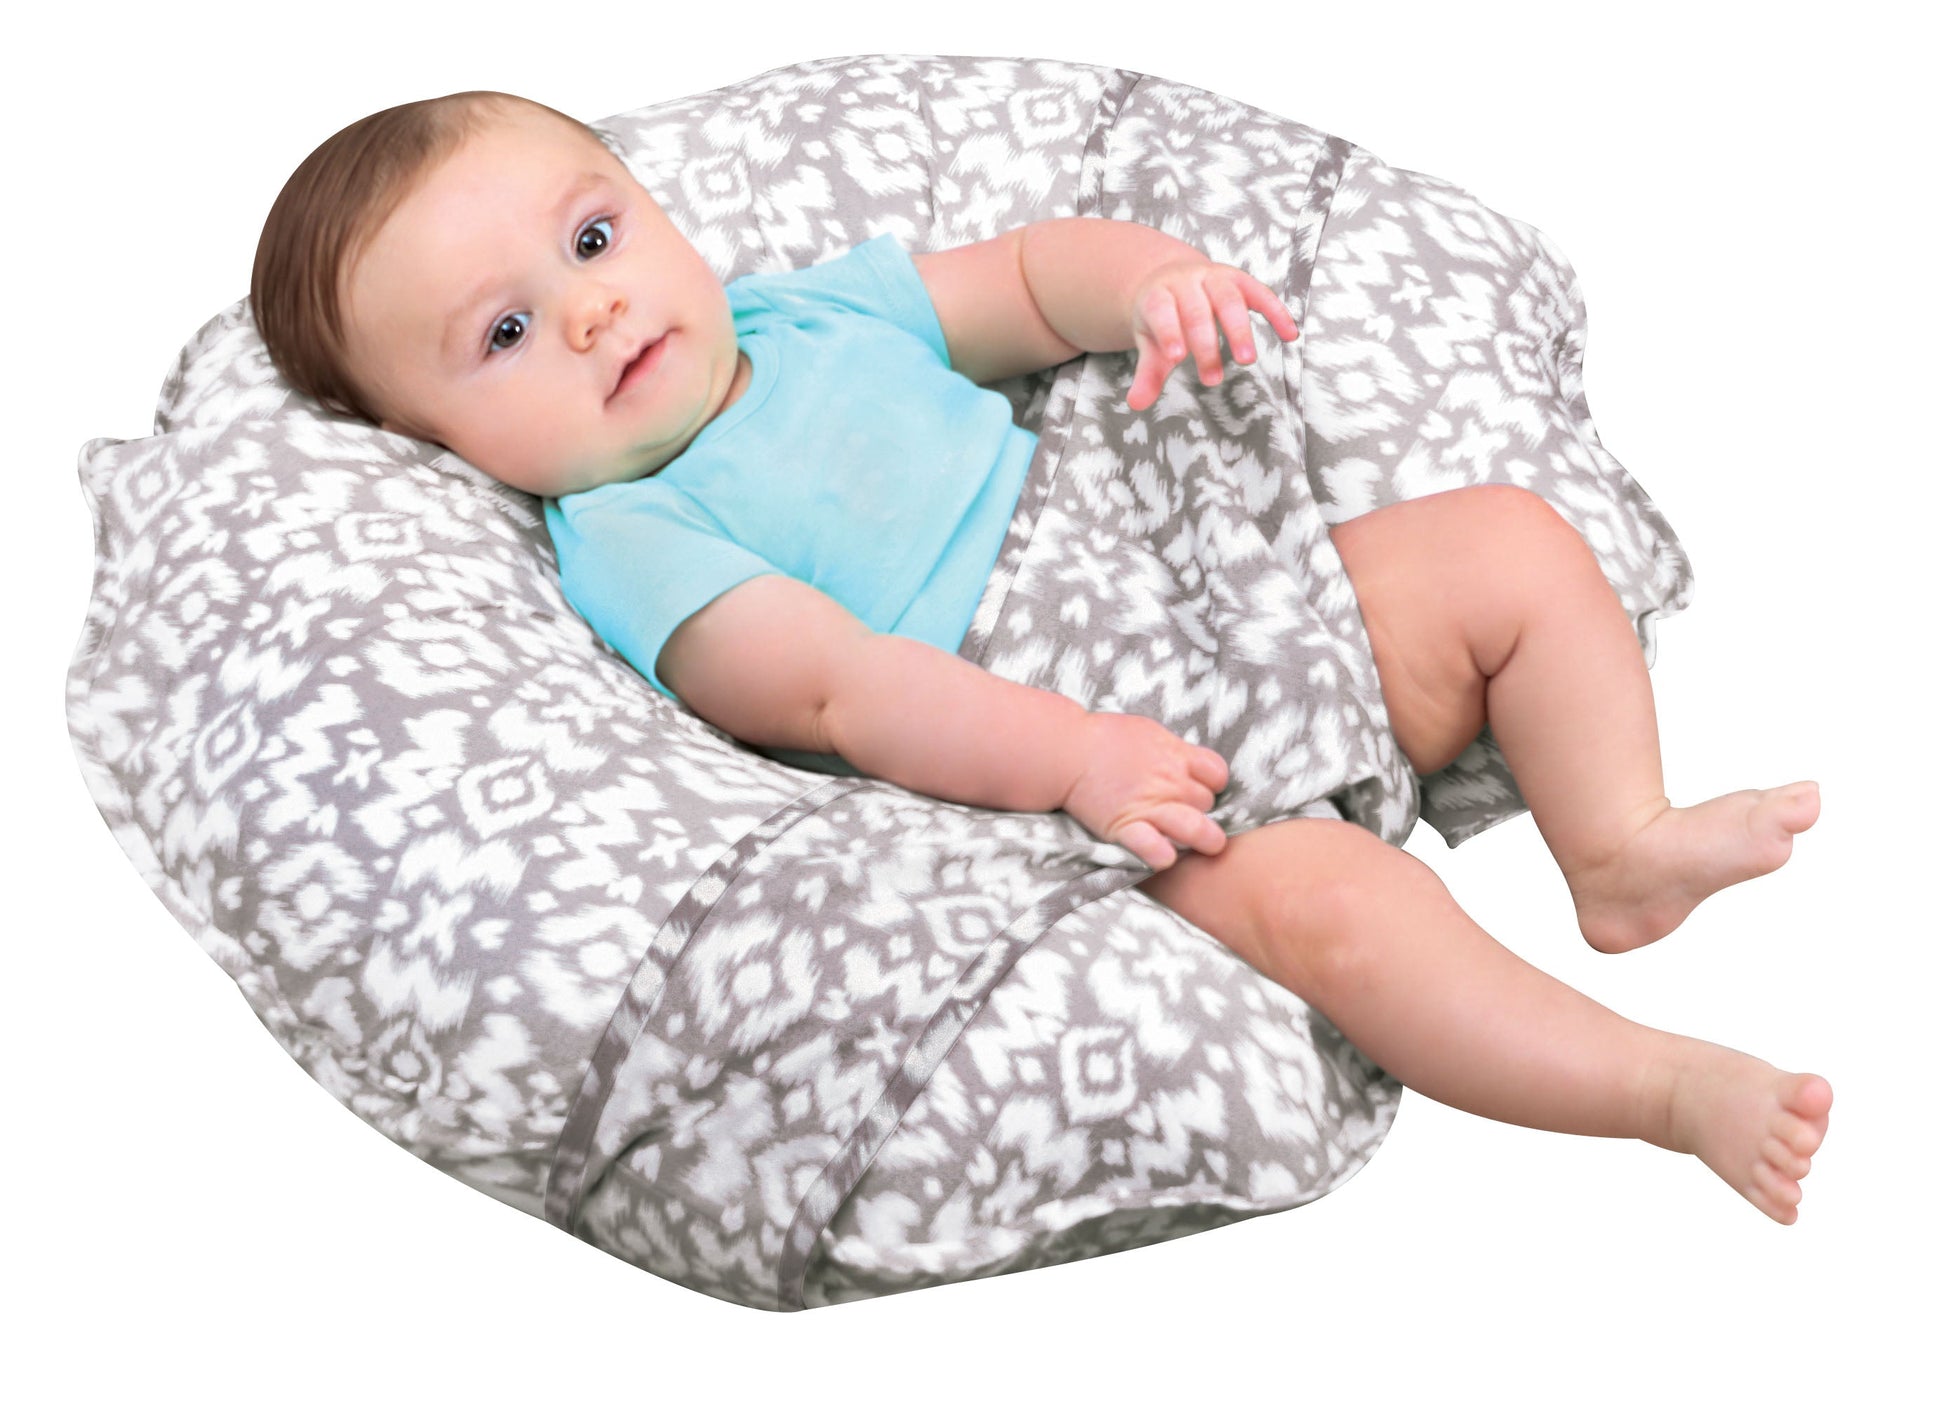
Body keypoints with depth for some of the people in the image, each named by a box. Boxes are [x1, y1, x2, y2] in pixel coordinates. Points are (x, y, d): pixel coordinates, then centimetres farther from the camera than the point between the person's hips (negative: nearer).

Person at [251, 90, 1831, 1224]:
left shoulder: (812, 303, 12)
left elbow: (1028, 277, 15)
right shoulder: (630, 543, -9)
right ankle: (1671, 1086, -18)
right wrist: (1071, 754, -33)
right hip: (1134, 780, -8)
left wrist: (1152, 279, -8)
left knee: (1513, 537, 1)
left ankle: (1622, 844, 4)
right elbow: (842, 686, -21)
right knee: (1325, 896, -32)